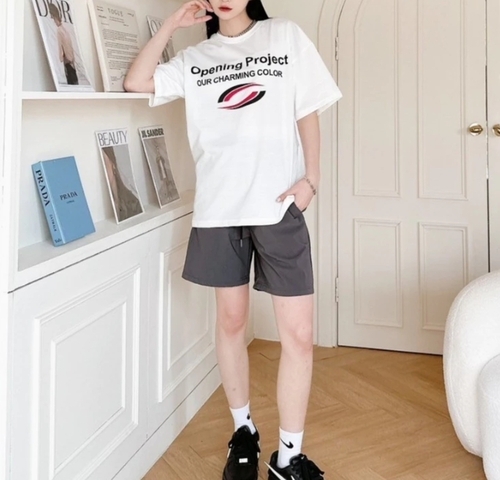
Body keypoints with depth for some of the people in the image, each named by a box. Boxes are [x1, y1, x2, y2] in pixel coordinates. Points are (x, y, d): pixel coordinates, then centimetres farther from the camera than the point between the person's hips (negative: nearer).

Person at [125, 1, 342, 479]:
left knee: (298, 333, -5)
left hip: (279, 206, -2)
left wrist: (310, 178, -5)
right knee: (231, 320, 11)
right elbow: (136, 82, 4)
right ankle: (243, 432, 29)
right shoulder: (194, 58, 13)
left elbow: (308, 112, 6)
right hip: (219, 208, 2)